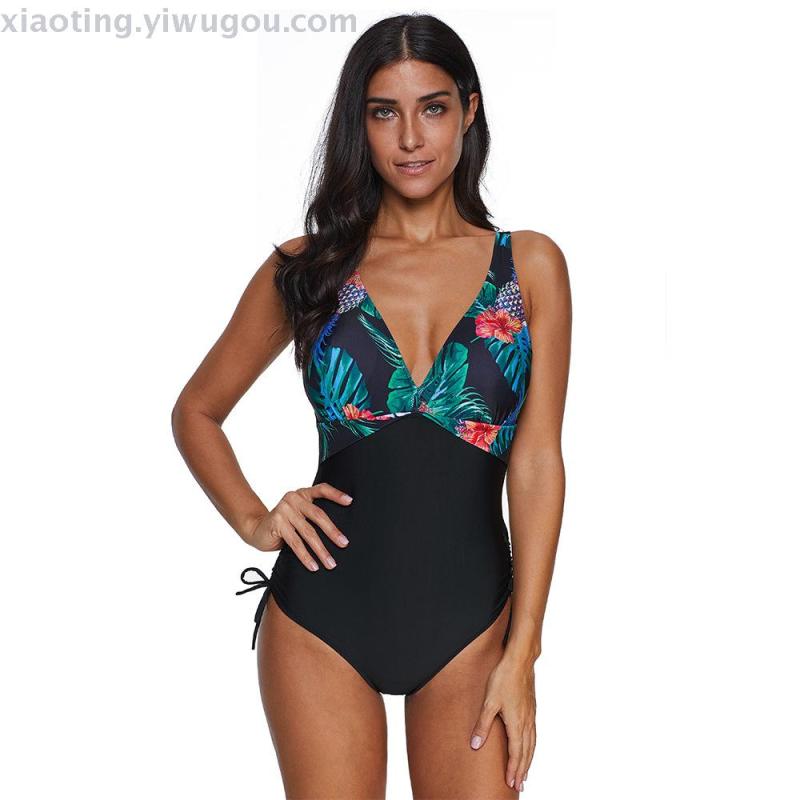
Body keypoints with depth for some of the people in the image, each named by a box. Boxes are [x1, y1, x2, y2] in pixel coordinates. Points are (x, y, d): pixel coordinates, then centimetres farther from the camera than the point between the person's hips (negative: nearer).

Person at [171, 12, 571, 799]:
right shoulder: (308, 266, 4)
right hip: (323, 612, 0)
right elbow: (196, 411, 15)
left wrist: (522, 653, -6)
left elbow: (536, 461, -1)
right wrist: (253, 520, -2)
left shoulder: (529, 265, 3)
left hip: (470, 616, 0)